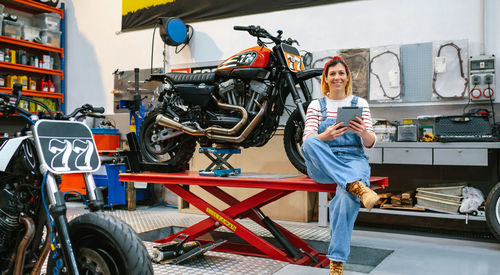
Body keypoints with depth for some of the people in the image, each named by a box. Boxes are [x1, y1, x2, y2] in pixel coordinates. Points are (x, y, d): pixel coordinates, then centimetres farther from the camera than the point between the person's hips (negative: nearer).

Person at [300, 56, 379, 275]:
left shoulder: (360, 104, 12)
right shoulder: (316, 105, 11)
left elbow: (370, 144, 5)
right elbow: (306, 139, -2)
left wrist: (364, 133, -20)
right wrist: (325, 136, -25)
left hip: (353, 160, 0)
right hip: (322, 166, 1)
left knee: (346, 196, -35)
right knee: (311, 143, -34)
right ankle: (356, 185, -44)